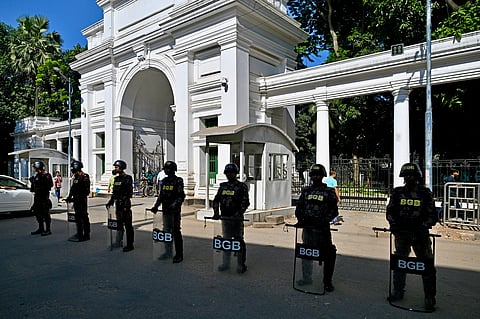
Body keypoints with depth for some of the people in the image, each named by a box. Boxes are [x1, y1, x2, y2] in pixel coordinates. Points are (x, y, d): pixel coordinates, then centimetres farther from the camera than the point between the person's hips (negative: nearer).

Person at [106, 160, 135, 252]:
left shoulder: (127, 178, -11)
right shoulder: (116, 179, 14)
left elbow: (129, 193, -17)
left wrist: (126, 204, -22)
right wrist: (110, 202, 17)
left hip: (125, 204, -8)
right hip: (118, 204, 8)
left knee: (128, 225, -2)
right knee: (119, 224, 16)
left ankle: (130, 245, 5)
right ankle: (118, 243, 28)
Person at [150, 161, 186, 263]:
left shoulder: (178, 181, -9)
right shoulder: (164, 181, 12)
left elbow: (181, 197, -13)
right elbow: (161, 195, 17)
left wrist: (173, 205, -23)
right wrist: (156, 206, 7)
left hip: (175, 211, -7)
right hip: (165, 211, 7)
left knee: (176, 232, -2)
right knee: (166, 232, 14)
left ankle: (179, 255, 7)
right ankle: (168, 253, 26)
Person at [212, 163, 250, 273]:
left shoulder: (242, 186, -3)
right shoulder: (223, 186, 12)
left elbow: (245, 202, -10)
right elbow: (216, 200, 12)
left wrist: (238, 214, -21)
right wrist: (216, 212, -2)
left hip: (236, 219, -5)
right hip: (225, 218, 5)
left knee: (238, 241, 0)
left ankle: (241, 264, 10)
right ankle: (226, 263, 23)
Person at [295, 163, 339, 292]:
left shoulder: (329, 192, 1)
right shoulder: (306, 191, 12)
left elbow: (334, 211, -4)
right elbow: (299, 208, 14)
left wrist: (323, 220, -16)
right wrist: (301, 219, -2)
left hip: (322, 228, -3)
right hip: (307, 227, 4)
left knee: (329, 253, -4)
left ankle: (327, 281, 12)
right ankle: (307, 278, 27)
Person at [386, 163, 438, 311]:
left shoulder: (425, 193, -1)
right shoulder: (398, 192, 4)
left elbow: (432, 216, 0)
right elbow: (390, 211, 8)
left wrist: (423, 226, -15)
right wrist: (393, 224, -8)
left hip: (420, 234, -2)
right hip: (401, 233, 3)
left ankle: (430, 298, 13)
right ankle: (398, 292, 27)